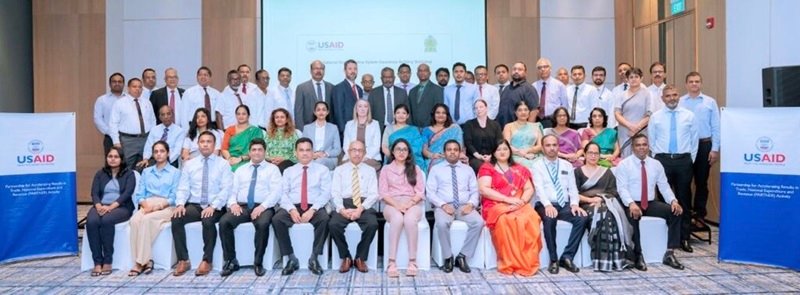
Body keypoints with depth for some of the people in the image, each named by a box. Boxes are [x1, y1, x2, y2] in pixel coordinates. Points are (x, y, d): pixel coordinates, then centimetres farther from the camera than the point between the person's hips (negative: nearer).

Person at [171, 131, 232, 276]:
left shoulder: (223, 164, 4)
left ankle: (207, 261, -18)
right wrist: (180, 204, -13)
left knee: (208, 221, -34)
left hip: (214, 207, -3)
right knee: (176, 219, -25)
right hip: (194, 205, 3)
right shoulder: (189, 164, 14)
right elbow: (183, 188, 7)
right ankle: (183, 260, -14)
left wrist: (213, 206, -20)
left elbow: (226, 189, -6)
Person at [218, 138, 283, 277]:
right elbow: (232, 191, 15)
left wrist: (262, 206, -17)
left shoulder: (272, 169, 12)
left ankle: (258, 262, -20)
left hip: (263, 207, -3)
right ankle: (231, 261, -13)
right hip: (242, 207, 3)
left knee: (262, 224, -36)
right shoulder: (240, 170, 24)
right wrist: (233, 203, -8)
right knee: (224, 222, -26)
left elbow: (276, 192, -2)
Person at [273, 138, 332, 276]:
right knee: (277, 219, -29)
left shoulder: (323, 170, 11)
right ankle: (292, 259, -16)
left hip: (315, 208, -2)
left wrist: (312, 210, -17)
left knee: (324, 219, -35)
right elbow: (283, 193, 5)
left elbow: (326, 193, -1)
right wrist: (292, 209, -15)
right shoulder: (288, 171, 18)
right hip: (293, 207, 2)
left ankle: (314, 258, -18)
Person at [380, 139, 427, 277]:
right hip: (392, 204, 0)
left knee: (410, 219, -37)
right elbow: (383, 193, 5)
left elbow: (420, 192, 8)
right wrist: (397, 205, -13)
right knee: (397, 219, -37)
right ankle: (392, 262, -38)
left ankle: (412, 262, -33)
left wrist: (409, 203, -12)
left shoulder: (415, 169, 19)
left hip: (412, 204, 1)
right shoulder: (386, 169, 17)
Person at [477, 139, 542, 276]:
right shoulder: (487, 168, 8)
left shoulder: (520, 169, 21)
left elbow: (529, 189, 13)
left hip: (519, 206, 3)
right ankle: (510, 263, -28)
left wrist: (521, 201, -10)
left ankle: (528, 262, -25)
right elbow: (484, 189, -6)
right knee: (505, 221, -37)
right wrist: (508, 199, -13)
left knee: (531, 219, -31)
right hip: (495, 205, -3)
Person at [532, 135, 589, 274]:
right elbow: (539, 188, -10)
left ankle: (567, 256, -15)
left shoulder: (567, 165, 17)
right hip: (545, 205, -4)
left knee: (582, 218, -25)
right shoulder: (537, 165, 4)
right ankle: (553, 259, -20)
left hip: (565, 205, 4)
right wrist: (548, 205, -27)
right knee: (549, 219, -37)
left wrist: (574, 203, -10)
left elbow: (572, 188, 10)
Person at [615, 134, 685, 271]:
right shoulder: (624, 164, -3)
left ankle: (669, 254, -10)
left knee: (675, 211, -17)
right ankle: (638, 256, -22)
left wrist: (673, 200, -10)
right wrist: (631, 204, -30)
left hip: (651, 204, 5)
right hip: (632, 204, -5)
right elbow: (622, 188, -13)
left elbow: (664, 186, 9)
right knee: (633, 216, -37)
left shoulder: (656, 164, 11)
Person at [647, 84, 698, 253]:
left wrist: (690, 160, 6)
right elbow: (652, 140, 9)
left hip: (684, 160, 1)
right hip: (663, 160, -1)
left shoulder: (689, 116, 7)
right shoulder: (655, 117, 5)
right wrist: (659, 159, 5)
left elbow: (694, 139, 10)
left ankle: (685, 238, 13)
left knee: (684, 199, 5)